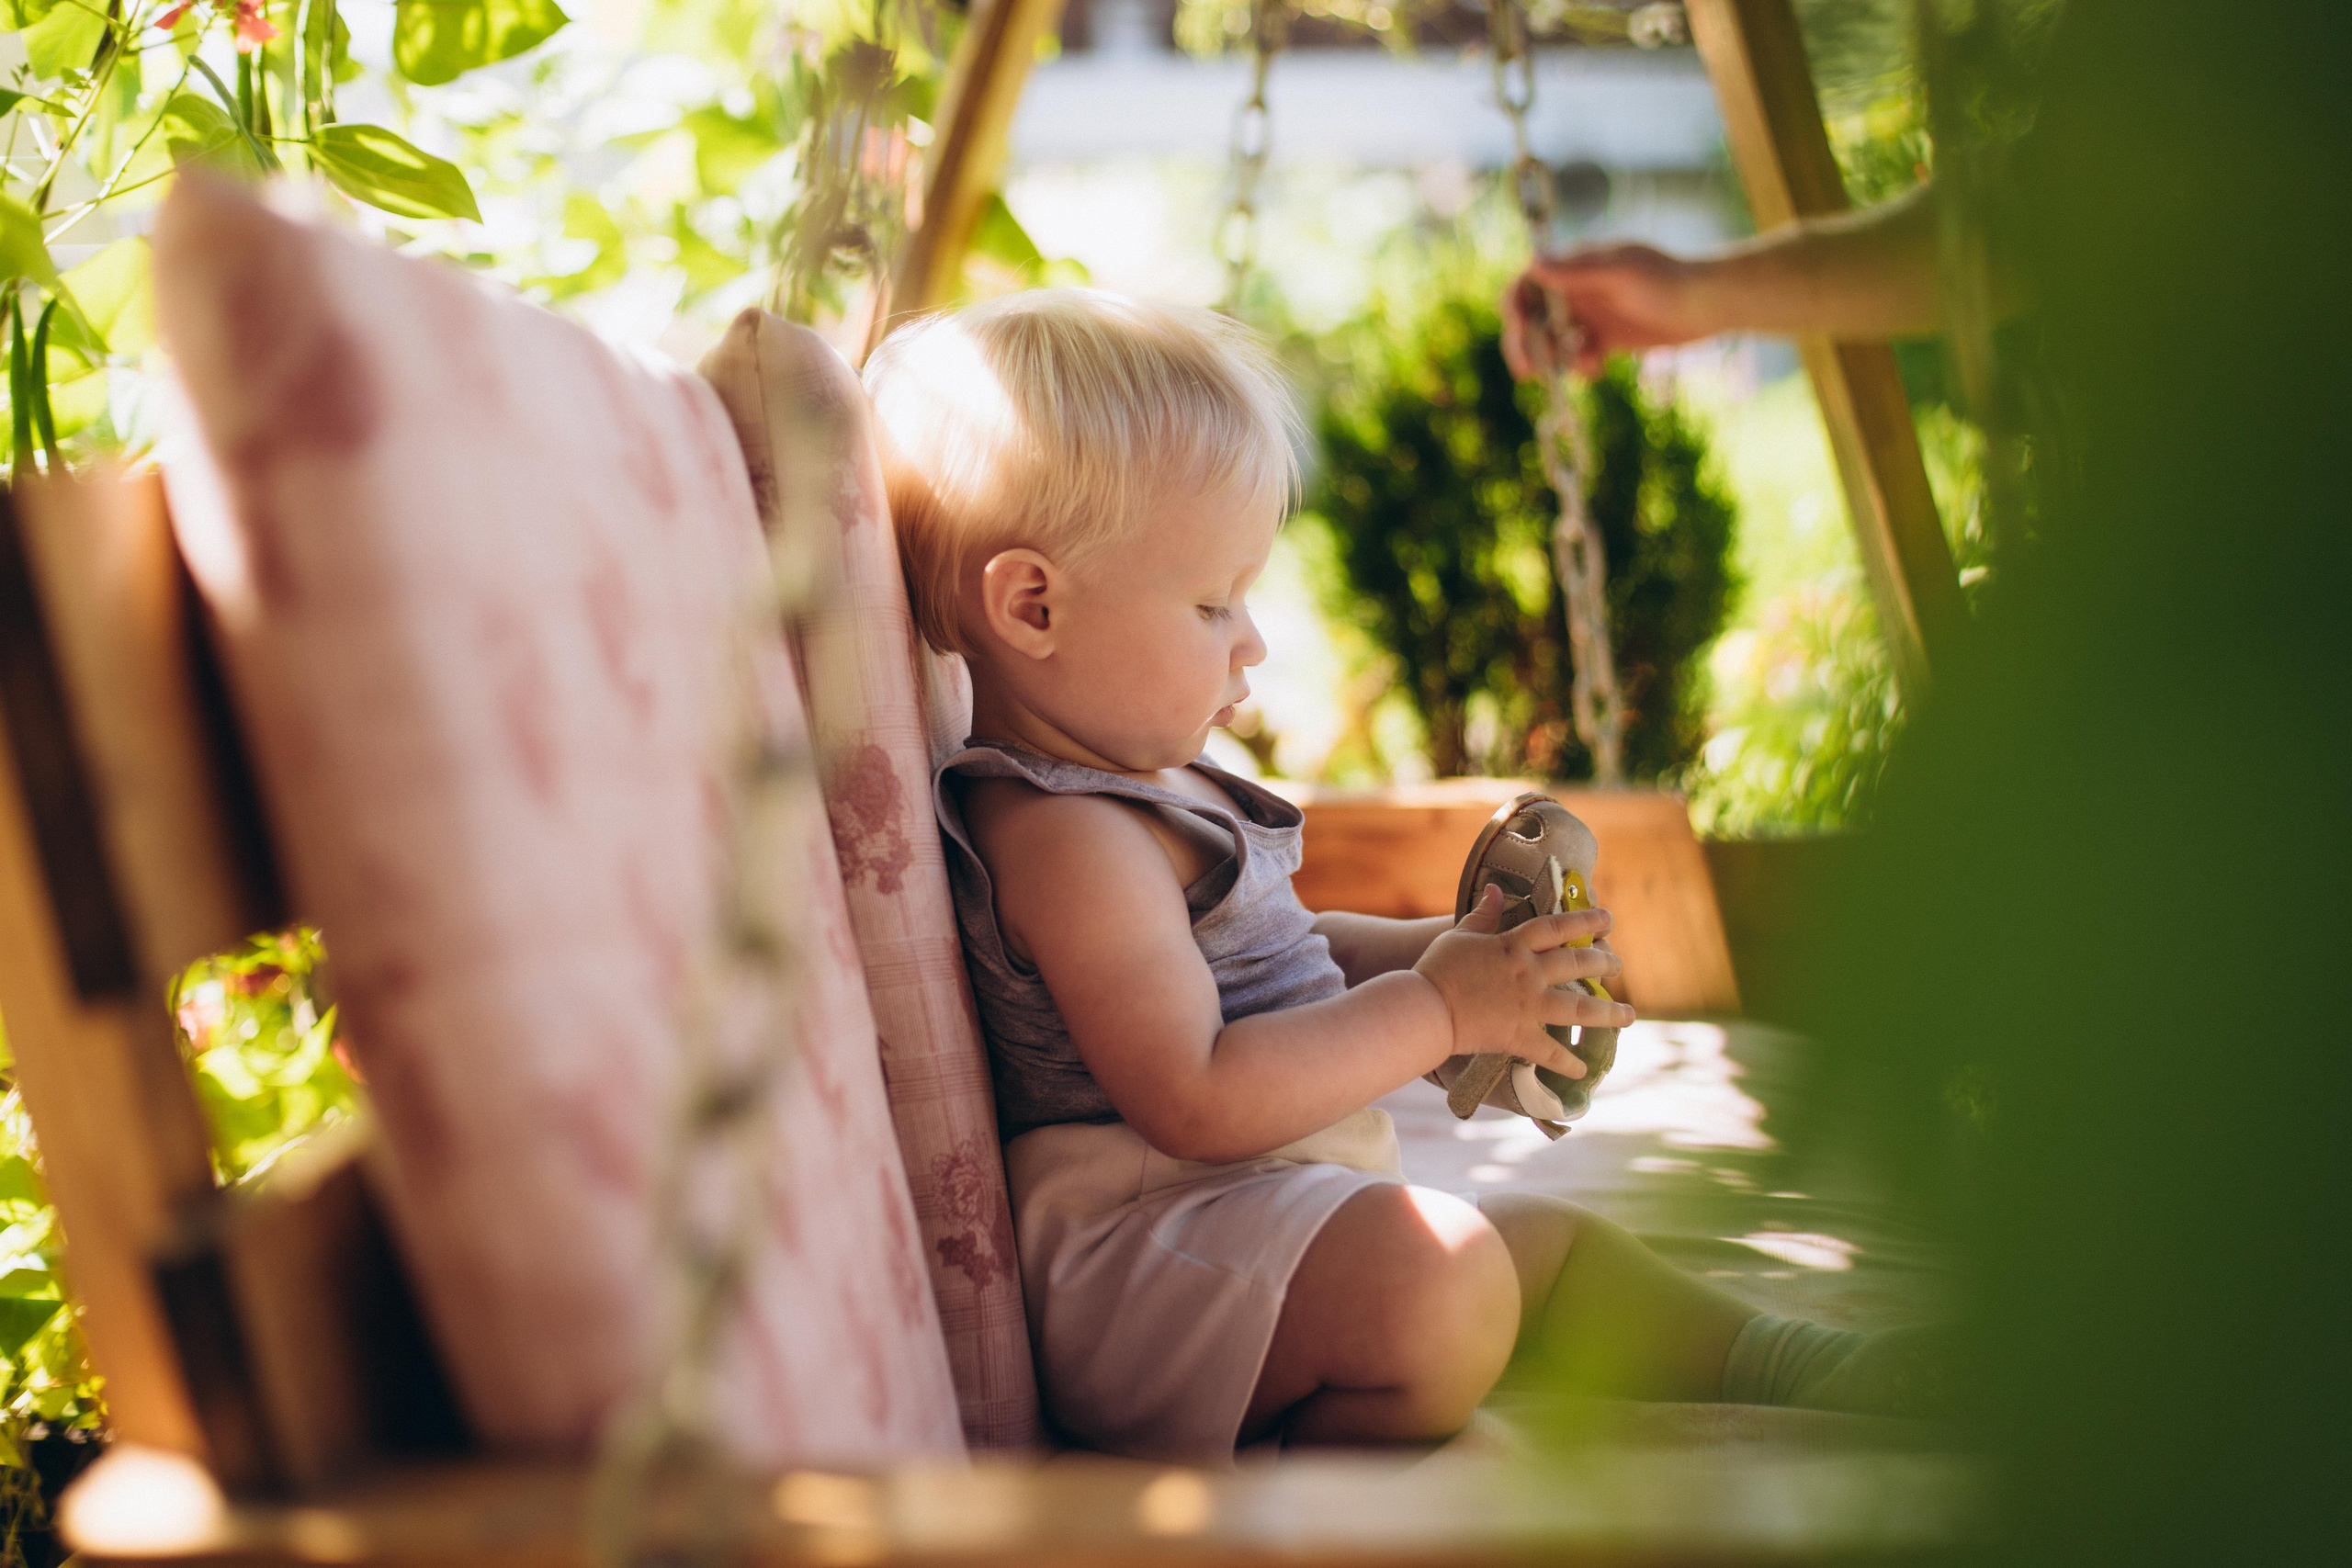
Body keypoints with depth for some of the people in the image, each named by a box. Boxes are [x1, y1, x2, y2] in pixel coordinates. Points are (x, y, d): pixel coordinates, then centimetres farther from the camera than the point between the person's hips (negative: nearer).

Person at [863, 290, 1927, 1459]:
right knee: (1440, 1276, -35)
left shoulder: (1146, 787, 14)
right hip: (1136, 1250, -12)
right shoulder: (1061, 835, -22)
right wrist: (1438, 1008, -22)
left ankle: (1813, 1378, 27)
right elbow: (1195, 1099, -28)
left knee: (1554, 1243, 20)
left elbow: (1253, 951, 28)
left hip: (1271, 1210, 12)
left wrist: (1440, 950, 11)